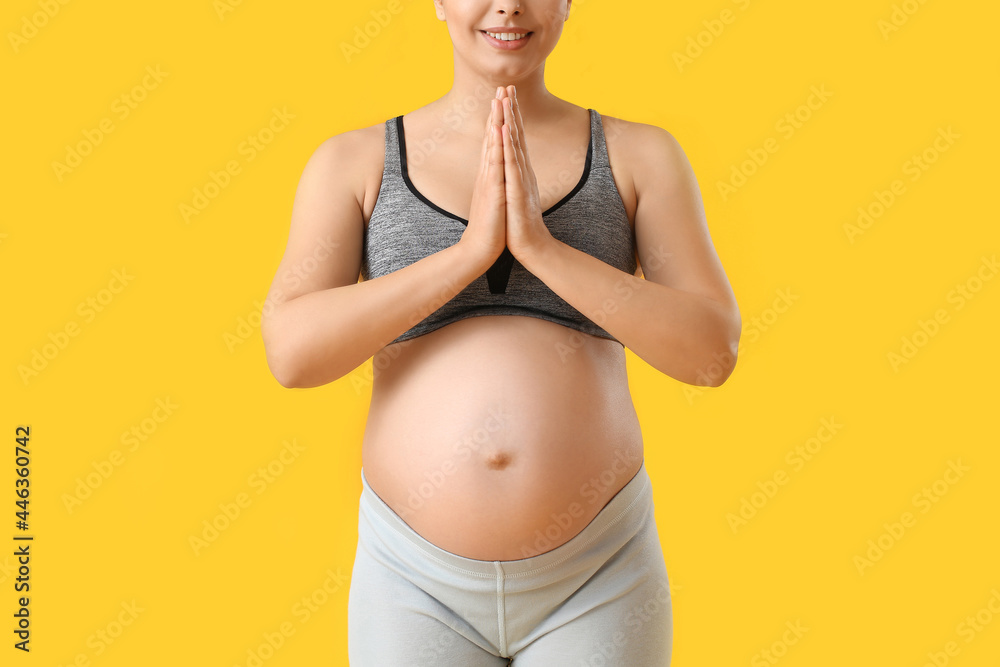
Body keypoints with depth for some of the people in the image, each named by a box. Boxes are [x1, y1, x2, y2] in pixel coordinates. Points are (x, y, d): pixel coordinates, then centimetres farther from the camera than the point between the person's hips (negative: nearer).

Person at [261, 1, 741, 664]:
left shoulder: (641, 157, 0)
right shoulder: (354, 161, 0)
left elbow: (713, 352, -10)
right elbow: (291, 353, -12)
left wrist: (541, 246, -19)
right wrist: (470, 250, -20)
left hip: (597, 581, 0)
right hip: (419, 582, 0)